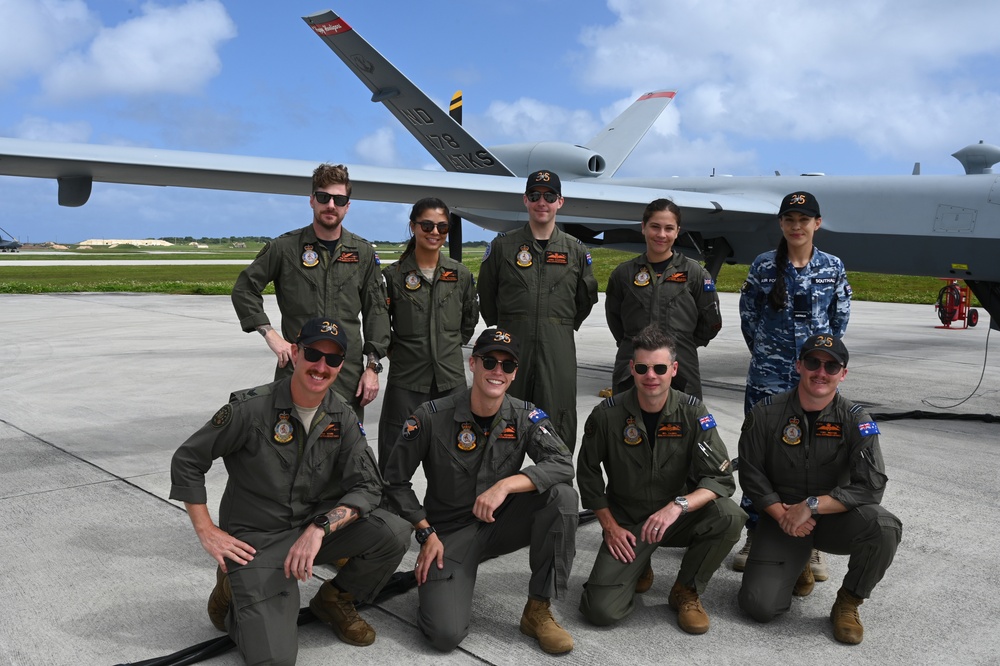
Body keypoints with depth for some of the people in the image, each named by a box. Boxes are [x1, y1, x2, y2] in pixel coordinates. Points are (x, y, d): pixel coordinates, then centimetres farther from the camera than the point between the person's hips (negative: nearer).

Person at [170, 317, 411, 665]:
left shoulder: (342, 417, -3)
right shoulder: (251, 408, -16)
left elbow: (368, 486, -9)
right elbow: (186, 461, -7)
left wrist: (319, 528, -25)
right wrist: (207, 532, -9)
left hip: (315, 527, 4)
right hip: (256, 540, -4)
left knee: (395, 533, -20)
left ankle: (334, 600, 8)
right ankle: (233, 589, 14)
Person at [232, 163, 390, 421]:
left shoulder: (363, 253, 7)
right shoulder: (285, 247, 1)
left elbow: (375, 312, 8)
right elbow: (244, 289, 6)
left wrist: (372, 366, 2)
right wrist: (271, 335, -6)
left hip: (348, 375, 2)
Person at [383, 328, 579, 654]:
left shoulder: (525, 416, -6)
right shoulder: (432, 416, -13)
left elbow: (563, 464, -21)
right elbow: (396, 480, -4)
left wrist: (506, 485, -34)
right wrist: (426, 534, -11)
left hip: (502, 523, 3)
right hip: (449, 532, -3)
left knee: (562, 495, -24)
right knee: (446, 634, -22)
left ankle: (538, 610, -11)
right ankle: (431, 580, 16)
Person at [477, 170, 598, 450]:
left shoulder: (576, 250, 8)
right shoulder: (502, 246, 4)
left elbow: (586, 298, 18)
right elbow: (486, 294, 11)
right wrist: (502, 329, 11)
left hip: (558, 349, 1)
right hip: (512, 345, 0)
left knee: (558, 426, 1)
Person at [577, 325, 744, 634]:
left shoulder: (692, 412, -10)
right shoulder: (607, 415, -12)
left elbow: (721, 478, -16)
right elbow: (588, 474, 2)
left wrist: (678, 505, -33)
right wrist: (610, 526, -4)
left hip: (678, 517, 1)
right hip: (625, 522, -1)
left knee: (729, 516, -30)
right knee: (601, 610, -17)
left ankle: (687, 590, -2)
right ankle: (638, 568, 20)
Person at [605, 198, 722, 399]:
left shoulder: (694, 273, 2)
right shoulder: (623, 273, 5)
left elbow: (711, 323, 8)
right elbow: (614, 318, 17)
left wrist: (682, 345, 9)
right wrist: (634, 345, 10)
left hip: (682, 372, -1)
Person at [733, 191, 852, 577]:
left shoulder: (833, 267, 3)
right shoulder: (764, 266, 0)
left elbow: (840, 319, 10)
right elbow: (747, 314, 6)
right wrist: (767, 353, 8)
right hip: (768, 378, 0)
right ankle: (755, 535, 17)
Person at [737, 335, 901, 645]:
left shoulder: (855, 419, -9)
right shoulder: (766, 413, -9)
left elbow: (871, 486, -18)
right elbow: (751, 474, -5)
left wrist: (811, 505, -25)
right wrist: (783, 515, -17)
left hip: (835, 517, 0)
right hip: (781, 517, 0)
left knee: (884, 527, -32)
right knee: (759, 606, -15)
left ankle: (848, 604, -5)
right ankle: (796, 566, 21)